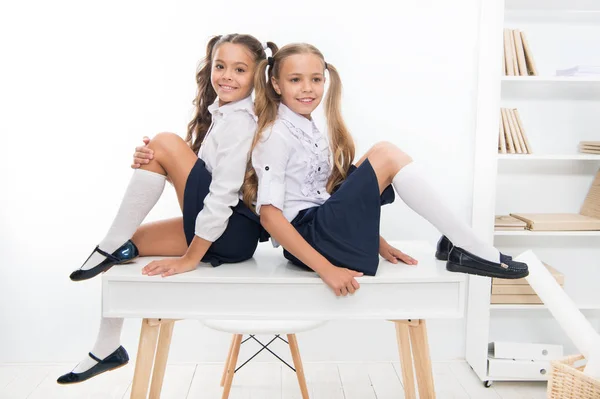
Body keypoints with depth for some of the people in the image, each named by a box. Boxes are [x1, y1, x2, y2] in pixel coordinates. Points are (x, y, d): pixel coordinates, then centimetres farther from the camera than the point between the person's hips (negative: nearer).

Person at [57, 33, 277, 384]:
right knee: (127, 246, 11)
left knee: (165, 143, -16)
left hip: (233, 233, -9)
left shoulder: (239, 121, -17)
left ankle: (111, 248, -7)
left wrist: (191, 257, -19)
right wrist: (148, 164, -10)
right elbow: (200, 170, 8)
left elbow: (223, 195, -23)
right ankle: (108, 350, 23)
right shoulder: (218, 111, 10)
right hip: (215, 225, 9)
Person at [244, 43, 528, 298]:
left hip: (322, 223, 9)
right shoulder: (277, 136, -13)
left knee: (380, 154, 4)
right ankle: (470, 251, -11)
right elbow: (269, 214, -20)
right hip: (309, 239, -9)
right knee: (386, 157, -17)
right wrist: (326, 269, -25)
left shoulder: (307, 128, 13)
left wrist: (375, 240, 12)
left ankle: (457, 242, 1)